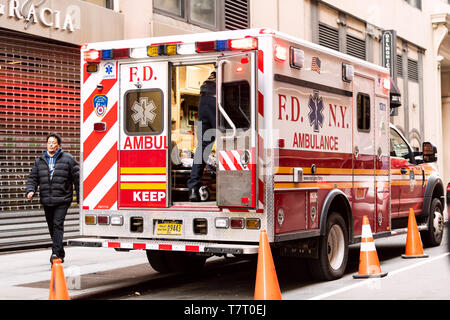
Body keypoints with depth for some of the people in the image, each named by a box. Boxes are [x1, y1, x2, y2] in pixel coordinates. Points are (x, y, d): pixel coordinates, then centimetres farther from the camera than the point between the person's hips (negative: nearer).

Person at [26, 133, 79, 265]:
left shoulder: (68, 159, 1)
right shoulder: (39, 161, 13)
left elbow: (77, 178, 1)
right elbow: (33, 178, 14)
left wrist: (79, 197, -2)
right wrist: (31, 190, -7)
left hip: (62, 199, -5)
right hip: (46, 201, 5)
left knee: (58, 224, -16)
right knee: (52, 227, 10)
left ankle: (56, 253, -20)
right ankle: (61, 254, 23)